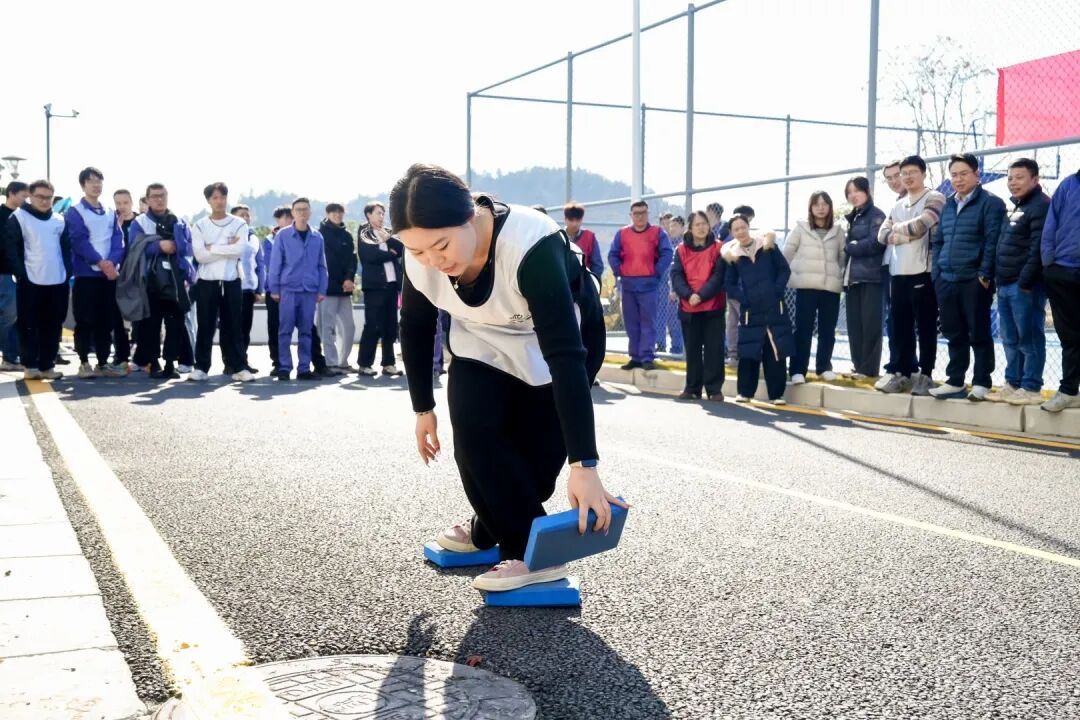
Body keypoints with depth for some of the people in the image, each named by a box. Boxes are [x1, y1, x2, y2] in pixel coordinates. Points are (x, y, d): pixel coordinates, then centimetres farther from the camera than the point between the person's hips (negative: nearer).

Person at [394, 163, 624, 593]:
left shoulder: (532, 246, -42)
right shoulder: (421, 255, -25)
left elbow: (564, 353, -45)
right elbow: (415, 329, -5)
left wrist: (584, 464, -48)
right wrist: (423, 408, 2)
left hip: (563, 339, -4)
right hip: (483, 340, 4)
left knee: (537, 447, -8)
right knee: (474, 436, -11)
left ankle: (524, 549, 11)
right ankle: (512, 541, 5)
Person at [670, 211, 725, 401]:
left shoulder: (718, 248, 0)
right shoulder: (681, 249, 6)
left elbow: (719, 276, -8)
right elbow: (676, 275, -3)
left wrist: (701, 295, -19)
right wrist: (688, 295, -19)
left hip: (713, 306, -2)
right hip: (688, 308, 2)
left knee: (714, 349, -1)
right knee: (692, 349, 9)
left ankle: (714, 389, 4)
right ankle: (692, 388, 17)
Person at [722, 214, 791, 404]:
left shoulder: (768, 245, 3)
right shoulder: (732, 254, 5)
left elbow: (784, 269, 3)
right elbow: (729, 284, 8)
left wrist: (777, 290, -9)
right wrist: (742, 297, -7)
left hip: (774, 307, -1)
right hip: (750, 310, 1)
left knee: (775, 351, 0)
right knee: (748, 353, 1)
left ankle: (776, 394, 6)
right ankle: (745, 392, 12)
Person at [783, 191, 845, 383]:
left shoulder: (838, 230, 9)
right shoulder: (800, 228, 5)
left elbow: (843, 256, 12)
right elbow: (787, 254, 5)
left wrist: (841, 276, 4)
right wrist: (791, 275, 1)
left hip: (831, 287, 2)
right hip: (806, 286, -2)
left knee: (828, 330, 7)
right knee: (803, 329, -3)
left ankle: (824, 367, 18)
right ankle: (798, 370, -1)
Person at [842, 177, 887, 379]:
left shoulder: (876, 214, -1)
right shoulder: (852, 218, 22)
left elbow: (876, 243, -14)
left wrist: (850, 247, -4)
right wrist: (847, 260, 4)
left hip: (870, 277, -7)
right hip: (852, 277, 7)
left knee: (870, 324, -6)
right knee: (854, 325, 5)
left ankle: (869, 369, -4)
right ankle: (858, 366, 11)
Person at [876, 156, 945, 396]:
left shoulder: (934, 199, -1)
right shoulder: (898, 205, 19)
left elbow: (920, 225, -17)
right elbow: (882, 235, 9)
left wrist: (898, 227, 2)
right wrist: (908, 234, -7)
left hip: (922, 272, -6)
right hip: (898, 273, 6)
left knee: (925, 326, -1)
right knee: (899, 326, 8)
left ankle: (925, 375, 3)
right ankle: (902, 373, 15)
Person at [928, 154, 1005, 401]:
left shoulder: (990, 203, -4)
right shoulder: (947, 205, 18)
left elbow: (993, 241, -11)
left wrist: (985, 274, -16)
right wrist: (937, 272, 11)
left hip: (974, 281, -6)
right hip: (946, 281, 6)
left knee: (978, 334, 0)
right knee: (954, 334, 11)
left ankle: (981, 383, 7)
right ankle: (955, 382, 18)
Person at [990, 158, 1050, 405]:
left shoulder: (1041, 206, -9)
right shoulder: (1014, 208, 21)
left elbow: (1038, 248, -17)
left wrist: (1026, 281, -21)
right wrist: (998, 279, 15)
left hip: (1025, 285, -9)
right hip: (1006, 285, 9)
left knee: (1029, 338, -5)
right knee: (1010, 339, 12)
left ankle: (1031, 388, -1)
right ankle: (1012, 383, 19)